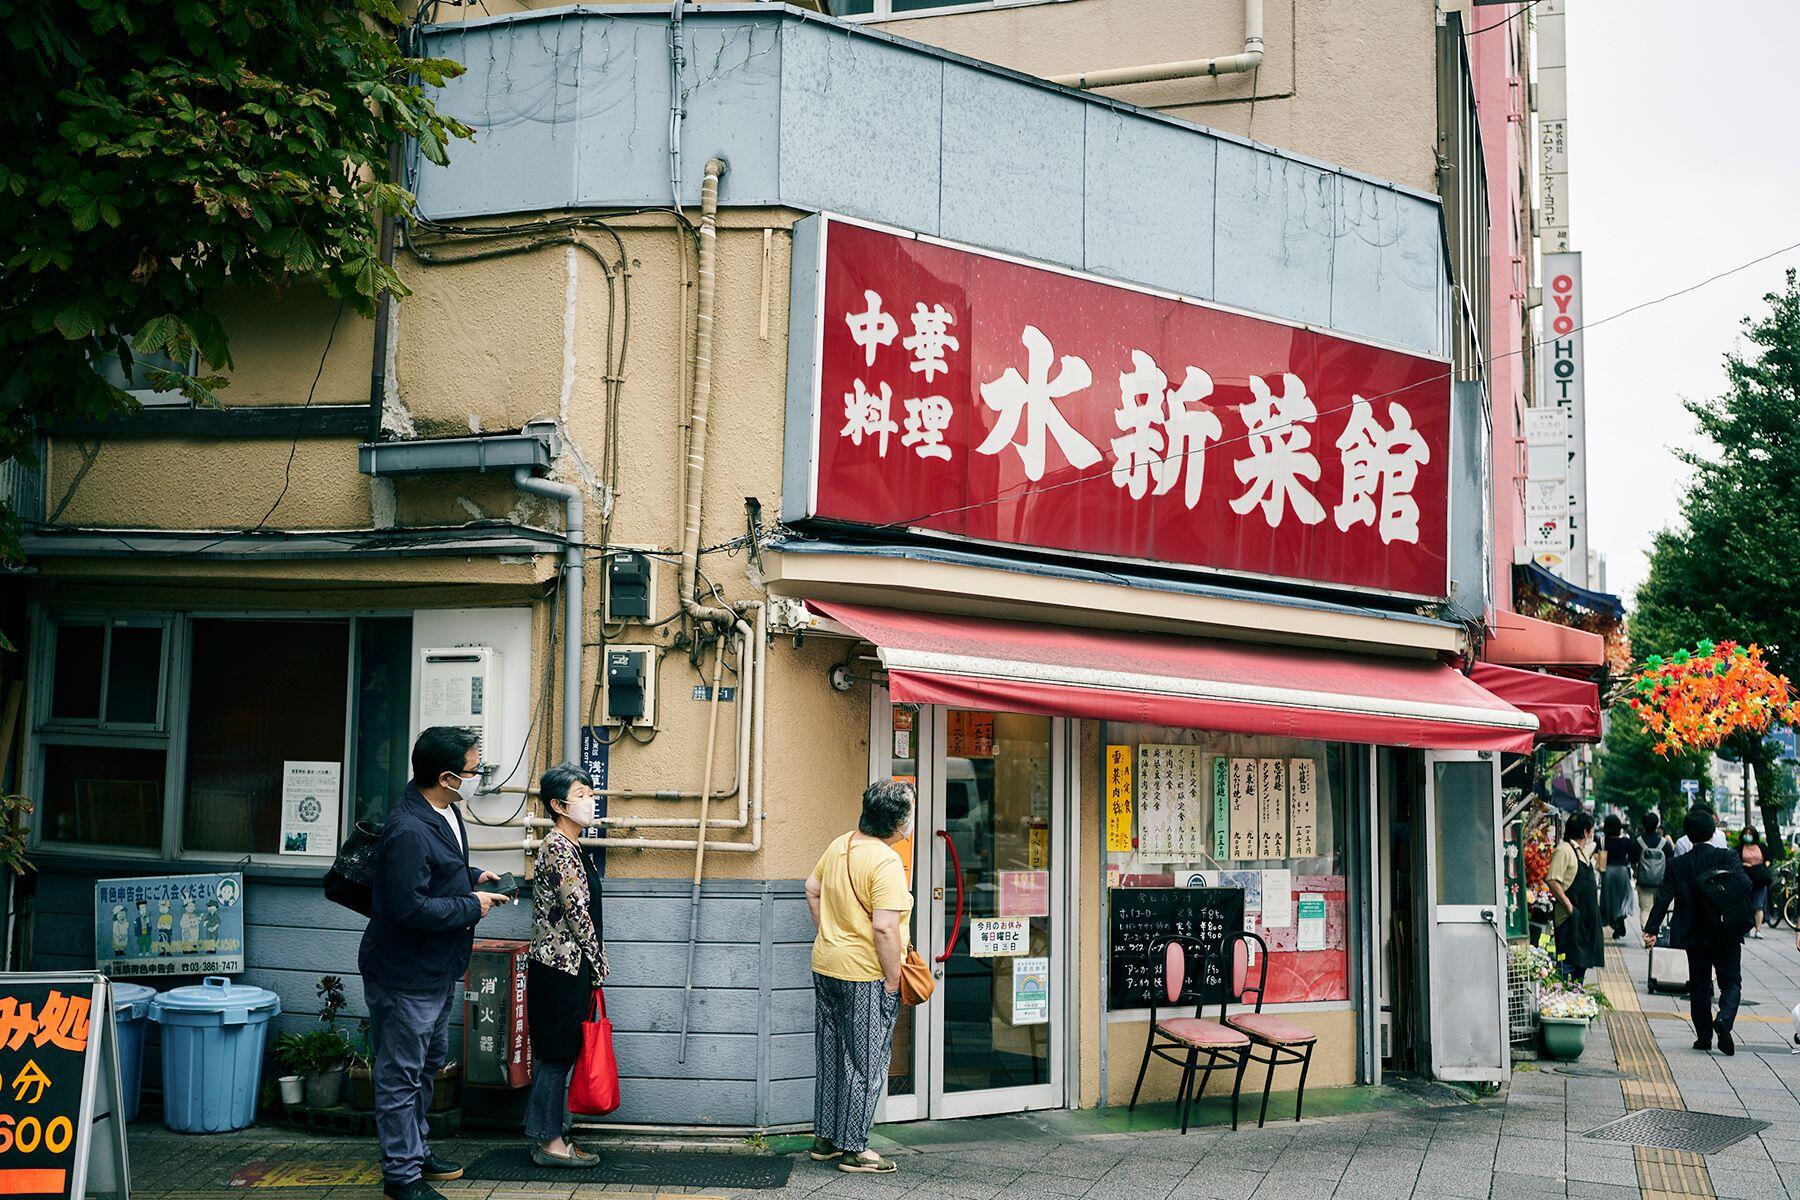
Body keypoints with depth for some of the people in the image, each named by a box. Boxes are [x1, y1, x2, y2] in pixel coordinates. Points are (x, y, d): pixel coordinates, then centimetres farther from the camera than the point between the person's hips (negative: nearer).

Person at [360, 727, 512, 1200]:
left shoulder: (443, 811, 4)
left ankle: (415, 1150, 39)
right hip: (405, 976, -11)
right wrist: (472, 907, -21)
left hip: (438, 971, 11)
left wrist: (472, 877, 6)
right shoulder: (408, 832, -29)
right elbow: (410, 908, -32)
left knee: (429, 1062, 23)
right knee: (401, 1074, 3)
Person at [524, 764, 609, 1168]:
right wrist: (598, 962, -8)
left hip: (562, 966, 10)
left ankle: (548, 1136, 20)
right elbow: (576, 911, -17)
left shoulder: (570, 847, 15)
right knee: (556, 1054, -2)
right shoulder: (560, 848, -16)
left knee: (555, 1054, 13)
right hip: (563, 966, -10)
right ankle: (550, 1142, 5)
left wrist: (593, 965, 15)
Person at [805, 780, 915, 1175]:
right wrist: (893, 979, -17)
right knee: (866, 1064, 3)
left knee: (830, 1057, 17)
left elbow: (812, 889, 18)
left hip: (825, 967, 8)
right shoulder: (887, 863, -20)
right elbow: (884, 927, -25)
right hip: (866, 975, -8)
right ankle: (854, 1149, 9)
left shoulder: (840, 845, 6)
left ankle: (825, 1139, 27)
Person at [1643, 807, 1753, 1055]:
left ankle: (1704, 1036, 15)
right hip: (1726, 933, -2)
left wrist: (1651, 929, -8)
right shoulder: (1727, 857, -7)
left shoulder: (1677, 865, -2)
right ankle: (1724, 1019, -20)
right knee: (1731, 982, 6)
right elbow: (1745, 885, -20)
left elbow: (1663, 899, -7)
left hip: (1694, 936, 2)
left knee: (1699, 985, 13)